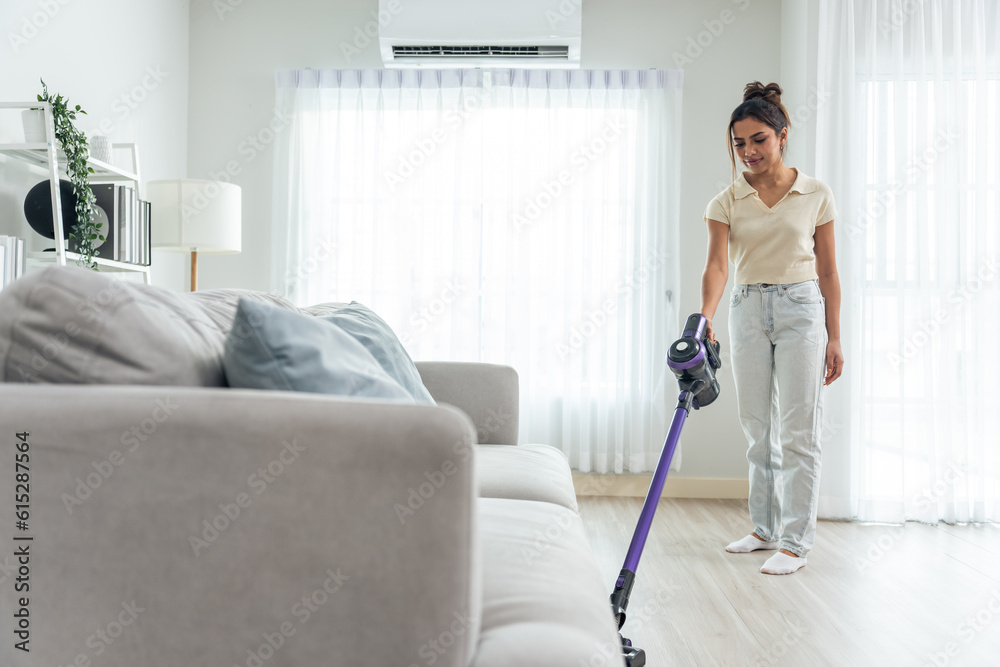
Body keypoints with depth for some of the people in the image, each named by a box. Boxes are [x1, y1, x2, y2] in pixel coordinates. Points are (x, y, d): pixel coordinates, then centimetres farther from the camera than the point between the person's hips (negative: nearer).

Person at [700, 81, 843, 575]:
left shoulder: (816, 196, -1)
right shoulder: (727, 201, 2)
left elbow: (828, 271, 3)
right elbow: (718, 263, -12)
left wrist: (834, 338, 0)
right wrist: (705, 317, -30)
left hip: (801, 310, -3)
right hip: (747, 311, 3)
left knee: (797, 430, -4)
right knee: (758, 429, 10)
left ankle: (794, 540, 4)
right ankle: (766, 528, 22)